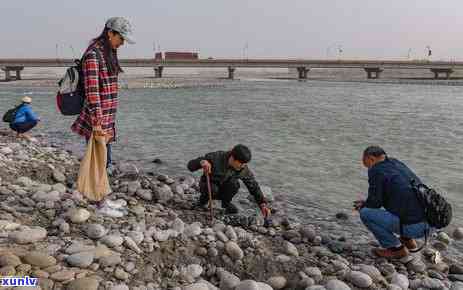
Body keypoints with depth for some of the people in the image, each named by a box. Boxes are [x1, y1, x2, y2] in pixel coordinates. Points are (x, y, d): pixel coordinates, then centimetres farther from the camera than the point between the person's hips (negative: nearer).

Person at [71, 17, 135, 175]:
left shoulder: (109, 53, 14)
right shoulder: (93, 55, -15)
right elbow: (92, 91, -22)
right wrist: (97, 122, -26)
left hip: (108, 120, 9)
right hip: (97, 121, -9)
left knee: (106, 160, 19)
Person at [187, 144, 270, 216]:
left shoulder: (243, 169, -21)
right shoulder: (216, 157, -30)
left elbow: (254, 186, -13)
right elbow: (190, 165, -28)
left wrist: (263, 205, -26)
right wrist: (201, 162, -51)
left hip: (223, 191, 2)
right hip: (208, 187, -2)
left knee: (234, 183, -30)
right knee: (212, 188, -37)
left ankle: (226, 202, -1)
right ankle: (204, 199, -1)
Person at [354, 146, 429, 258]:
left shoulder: (376, 170, -7)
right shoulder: (399, 164, 17)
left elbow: (375, 202, -7)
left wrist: (363, 205, 14)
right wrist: (366, 203, 26)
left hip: (412, 226, -9)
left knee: (365, 213, -5)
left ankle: (396, 248, 2)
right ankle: (407, 239, 23)